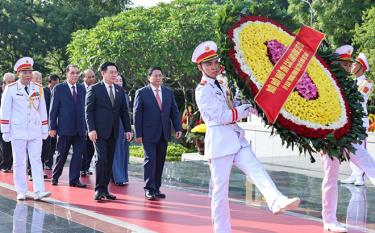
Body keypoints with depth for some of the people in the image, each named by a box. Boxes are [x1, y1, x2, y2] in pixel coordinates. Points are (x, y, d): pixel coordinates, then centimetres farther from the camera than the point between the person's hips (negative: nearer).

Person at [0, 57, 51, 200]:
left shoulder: (38, 89, 7)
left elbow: (42, 110, 11)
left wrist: (45, 130, 10)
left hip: (35, 131, 2)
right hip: (18, 131, -2)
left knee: (36, 161, -2)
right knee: (19, 162, 4)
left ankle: (39, 191, -5)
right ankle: (21, 192, 11)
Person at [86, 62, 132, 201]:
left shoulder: (120, 90, 13)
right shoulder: (94, 89, -3)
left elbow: (124, 111, 14)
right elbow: (89, 111, -6)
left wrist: (128, 129, 7)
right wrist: (91, 129, -15)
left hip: (113, 132, 5)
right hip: (99, 131, -5)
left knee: (109, 161, 6)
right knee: (101, 159, -12)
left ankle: (105, 189, 13)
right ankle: (99, 189, -6)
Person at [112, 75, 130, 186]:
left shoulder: (125, 95, 12)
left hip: (124, 127, 6)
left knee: (123, 151, 8)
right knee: (116, 152, -4)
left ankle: (123, 177, 16)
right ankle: (118, 178, -4)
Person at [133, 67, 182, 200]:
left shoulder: (168, 92, 12)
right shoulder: (141, 93, -1)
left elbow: (174, 111, 11)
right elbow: (137, 114, -4)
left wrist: (178, 128, 0)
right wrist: (138, 134, -9)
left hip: (164, 134, 4)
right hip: (149, 133, -4)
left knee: (160, 161, 6)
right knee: (150, 160, -7)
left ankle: (156, 188, 13)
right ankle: (149, 189, -2)